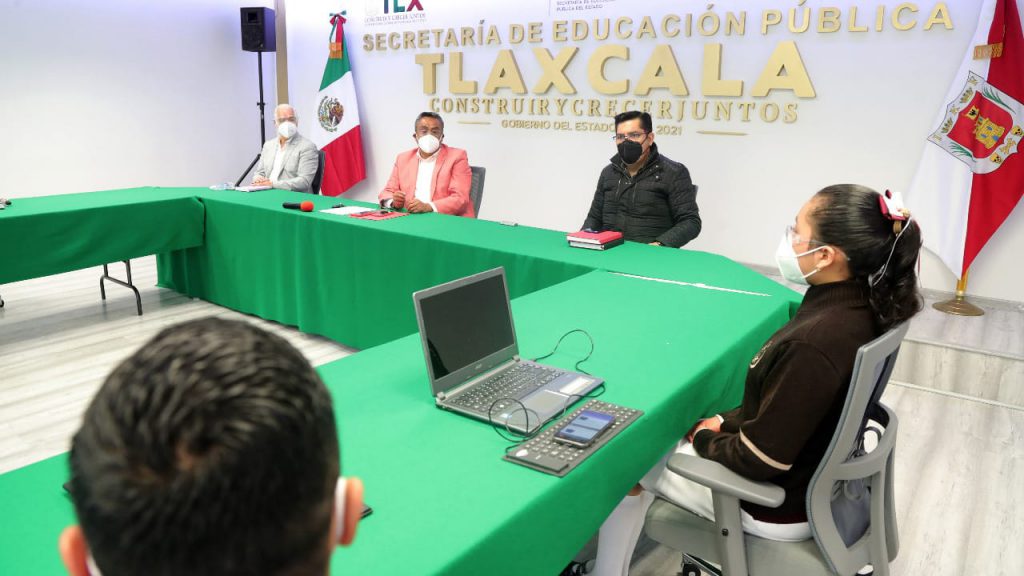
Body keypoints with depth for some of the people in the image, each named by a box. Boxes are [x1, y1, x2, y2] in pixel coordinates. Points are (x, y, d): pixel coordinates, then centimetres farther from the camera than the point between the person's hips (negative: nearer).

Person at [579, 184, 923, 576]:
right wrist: (727, 422, 6)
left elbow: (757, 461, -27)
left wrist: (704, 439, -8)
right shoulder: (859, 305, -8)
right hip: (817, 470, 8)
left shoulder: (813, 343, -36)